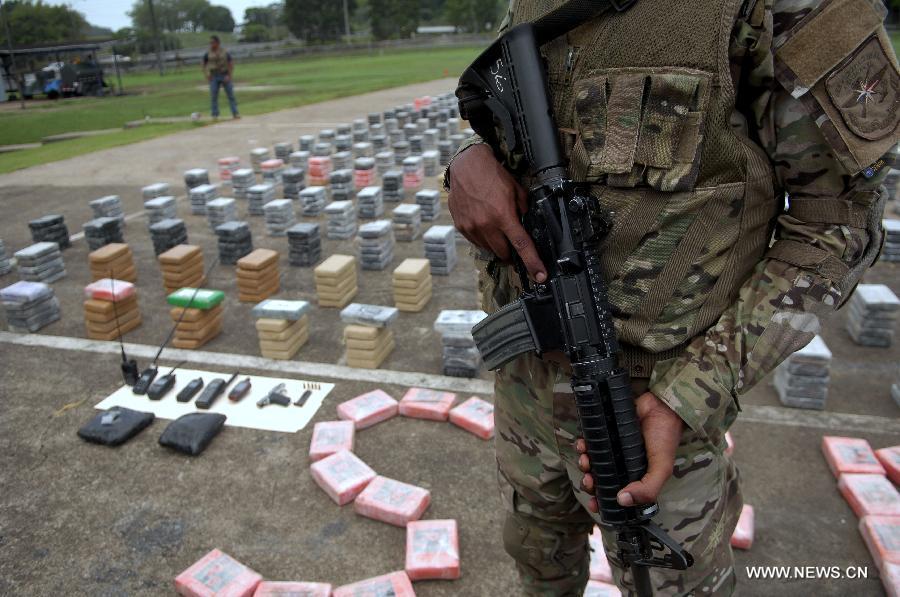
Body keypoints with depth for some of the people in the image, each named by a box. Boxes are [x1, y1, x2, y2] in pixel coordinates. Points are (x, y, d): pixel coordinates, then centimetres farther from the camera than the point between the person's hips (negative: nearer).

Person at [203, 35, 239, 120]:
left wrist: (229, 76, -9)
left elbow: (231, 64, 0)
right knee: (214, 96, -3)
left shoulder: (225, 53, -1)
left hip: (225, 76, -1)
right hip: (214, 77, 1)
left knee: (230, 95, -1)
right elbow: (204, 65, 12)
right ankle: (215, 115, 2)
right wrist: (207, 75, 1)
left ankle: (235, 114, 3)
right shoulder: (208, 54, 2)